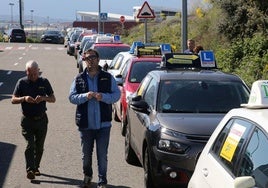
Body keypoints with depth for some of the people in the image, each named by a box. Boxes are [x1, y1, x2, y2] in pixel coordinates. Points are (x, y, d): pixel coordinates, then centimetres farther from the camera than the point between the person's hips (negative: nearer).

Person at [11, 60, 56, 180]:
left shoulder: (44, 82, 2)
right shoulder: (22, 83, -2)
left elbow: (53, 99, 5)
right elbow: (13, 100, -2)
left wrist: (43, 98, -16)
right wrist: (24, 99, -22)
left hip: (41, 120, 2)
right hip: (27, 120, -2)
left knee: (39, 146, 10)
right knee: (30, 145, -11)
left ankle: (36, 167, 26)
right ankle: (30, 170, -11)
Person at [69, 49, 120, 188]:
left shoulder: (108, 77, 2)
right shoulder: (79, 79, 4)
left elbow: (116, 95, -1)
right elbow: (72, 97, 1)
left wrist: (103, 97, -18)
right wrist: (85, 96, -17)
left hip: (103, 123, -1)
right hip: (85, 124, 2)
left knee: (102, 155, 1)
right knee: (86, 154, 14)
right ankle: (87, 175, 37)